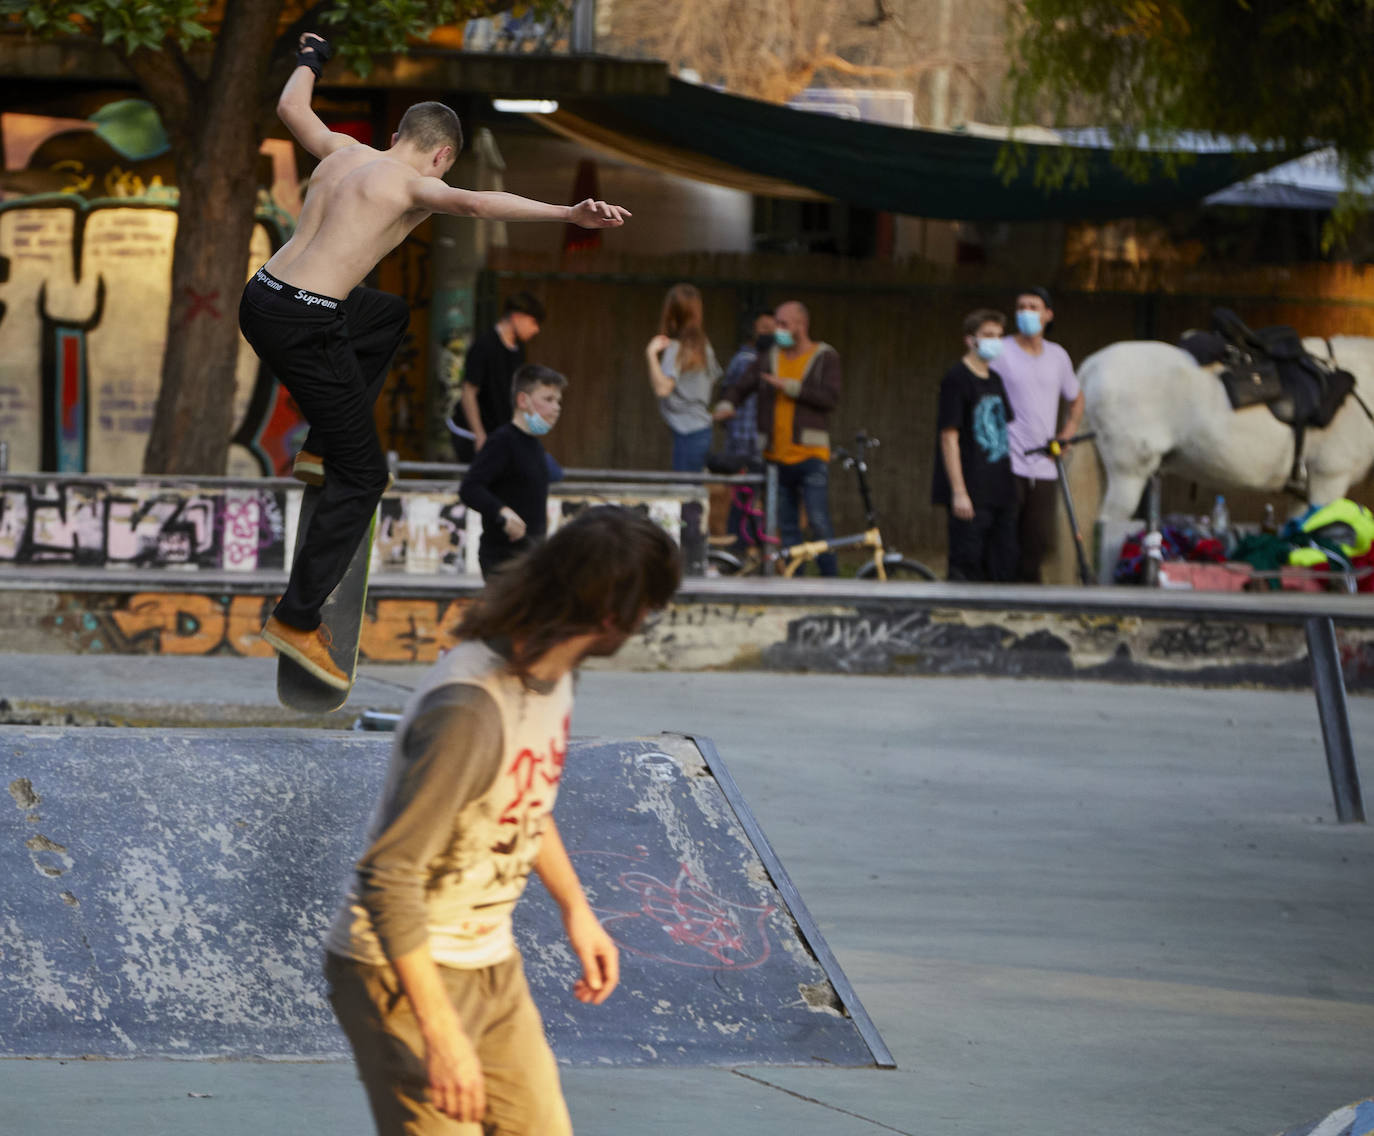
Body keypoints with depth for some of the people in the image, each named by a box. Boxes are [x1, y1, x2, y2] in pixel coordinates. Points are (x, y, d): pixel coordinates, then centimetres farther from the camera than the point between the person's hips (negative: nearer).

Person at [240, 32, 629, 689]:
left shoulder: (342, 152, 15)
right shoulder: (416, 185, -6)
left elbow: (290, 106, 34)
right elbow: (475, 203, -27)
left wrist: (310, 60, 54)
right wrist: (569, 215, -36)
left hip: (259, 298, 8)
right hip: (304, 328, -8)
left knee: (386, 317, 34)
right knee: (362, 476, 0)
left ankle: (322, 446, 32)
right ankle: (297, 621, -3)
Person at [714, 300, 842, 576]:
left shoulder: (825, 357, 3)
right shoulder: (769, 359, 13)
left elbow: (830, 398, -11)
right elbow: (740, 388, 9)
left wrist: (791, 387, -16)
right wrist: (726, 405, -13)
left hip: (810, 457, -4)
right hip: (776, 457, 4)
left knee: (818, 522, -13)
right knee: (787, 526, 7)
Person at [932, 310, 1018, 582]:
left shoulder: (995, 380, 15)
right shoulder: (956, 379, -9)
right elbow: (949, 437, -13)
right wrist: (959, 492, -18)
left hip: (1000, 492, 8)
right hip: (972, 496, -8)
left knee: (1003, 568, 7)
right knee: (967, 569, -8)